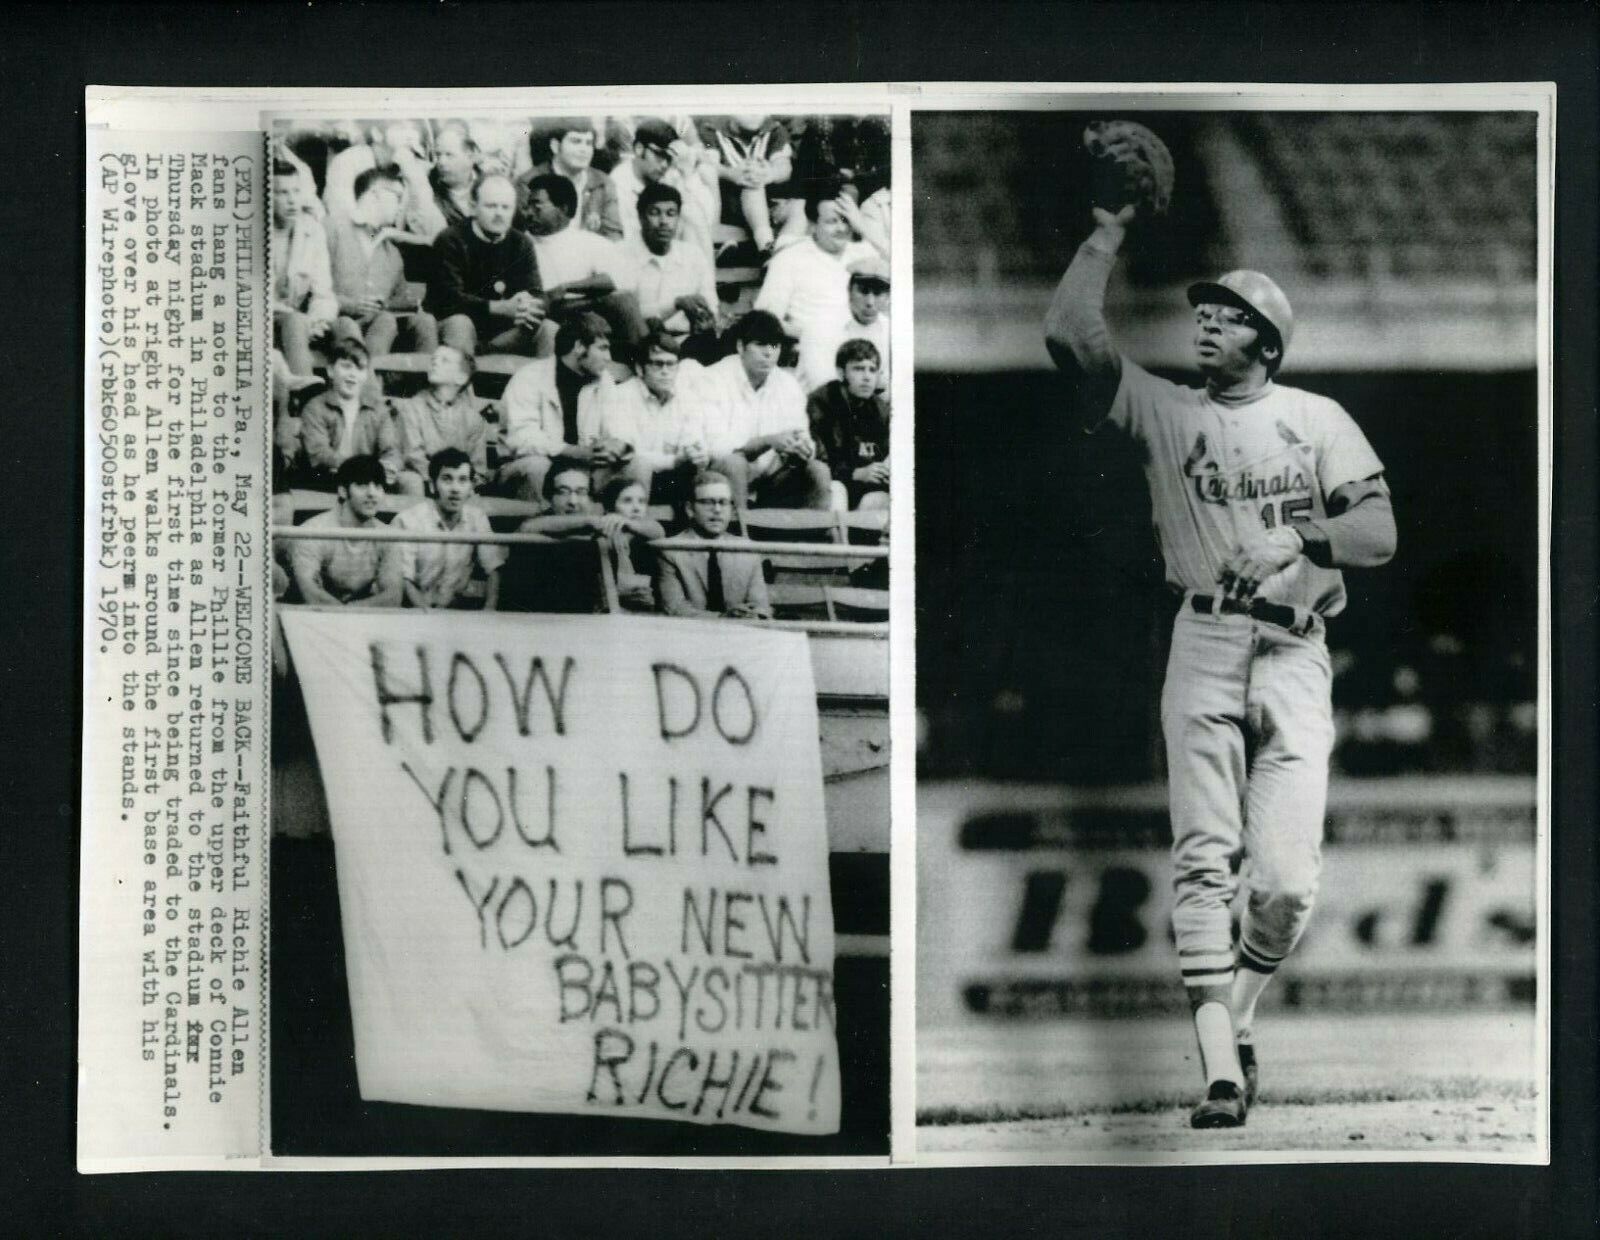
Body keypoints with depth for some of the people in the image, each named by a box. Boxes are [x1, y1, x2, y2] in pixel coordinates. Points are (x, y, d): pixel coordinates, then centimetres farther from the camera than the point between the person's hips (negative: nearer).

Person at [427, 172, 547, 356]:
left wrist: (525, 309, -32)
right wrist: (502, 307, -32)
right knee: (459, 324, -38)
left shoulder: (521, 245, 7)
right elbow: (449, 298, -20)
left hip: (502, 330, 5)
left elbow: (536, 298, -3)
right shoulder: (450, 241, -9)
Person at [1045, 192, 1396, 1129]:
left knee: (1288, 878, -9)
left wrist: (1299, 542, -12)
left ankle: (1235, 1018, 15)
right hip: (1204, 643, 1)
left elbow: (1381, 535, 2)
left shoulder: (1318, 420, 11)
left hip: (1296, 655, 0)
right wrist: (1111, 233, 7)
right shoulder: (1166, 411, 12)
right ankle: (1222, 1067, -10)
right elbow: (1070, 333, 0)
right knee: (1204, 857, -9)